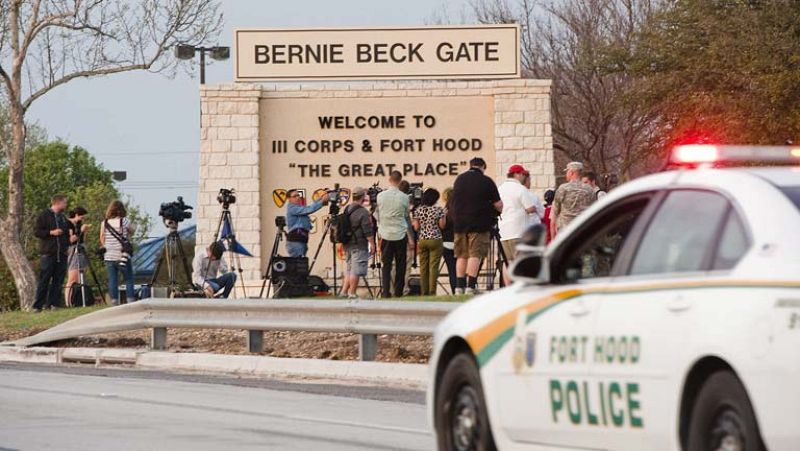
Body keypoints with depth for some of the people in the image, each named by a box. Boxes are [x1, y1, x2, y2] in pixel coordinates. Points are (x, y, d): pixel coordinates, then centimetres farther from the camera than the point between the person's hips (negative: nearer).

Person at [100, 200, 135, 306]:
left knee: (112, 280, 4)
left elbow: (102, 240, 7)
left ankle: (114, 301, 0)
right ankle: (130, 301, -3)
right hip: (123, 256, -3)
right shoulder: (124, 221, -6)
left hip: (109, 257, 3)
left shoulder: (105, 223, 3)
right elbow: (132, 232, 9)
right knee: (129, 280, 3)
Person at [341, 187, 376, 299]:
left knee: (349, 269, 16)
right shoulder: (363, 212, -15)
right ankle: (352, 293, -4)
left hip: (347, 244, 8)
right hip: (359, 246, -8)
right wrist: (372, 244, -8)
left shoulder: (346, 210, 10)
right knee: (356, 270, -4)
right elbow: (368, 231, -16)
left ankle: (344, 291, 14)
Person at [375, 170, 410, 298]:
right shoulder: (404, 198, -7)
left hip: (385, 234, 1)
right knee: (400, 264, 9)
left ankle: (386, 291, -6)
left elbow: (377, 215, 6)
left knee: (386, 264, 3)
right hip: (401, 234, -1)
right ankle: (398, 291, 9)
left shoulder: (380, 196, -4)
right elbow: (406, 215, 7)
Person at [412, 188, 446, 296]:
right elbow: (442, 226, -5)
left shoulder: (418, 210, 0)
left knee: (423, 266, 7)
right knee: (433, 266, -2)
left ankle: (424, 292, 7)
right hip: (435, 240, -3)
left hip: (422, 240, 3)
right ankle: (432, 291, -6)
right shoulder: (438, 210, -8)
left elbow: (416, 227, 0)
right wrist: (443, 216, 11)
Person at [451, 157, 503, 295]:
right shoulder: (486, 182, -6)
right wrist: (498, 211, 17)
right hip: (479, 224, -5)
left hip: (459, 223, 5)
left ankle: (459, 287, 9)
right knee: (475, 255, -6)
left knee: (461, 256, 10)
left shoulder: (459, 179, 10)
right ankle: (470, 287, -13)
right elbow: (498, 205, -4)